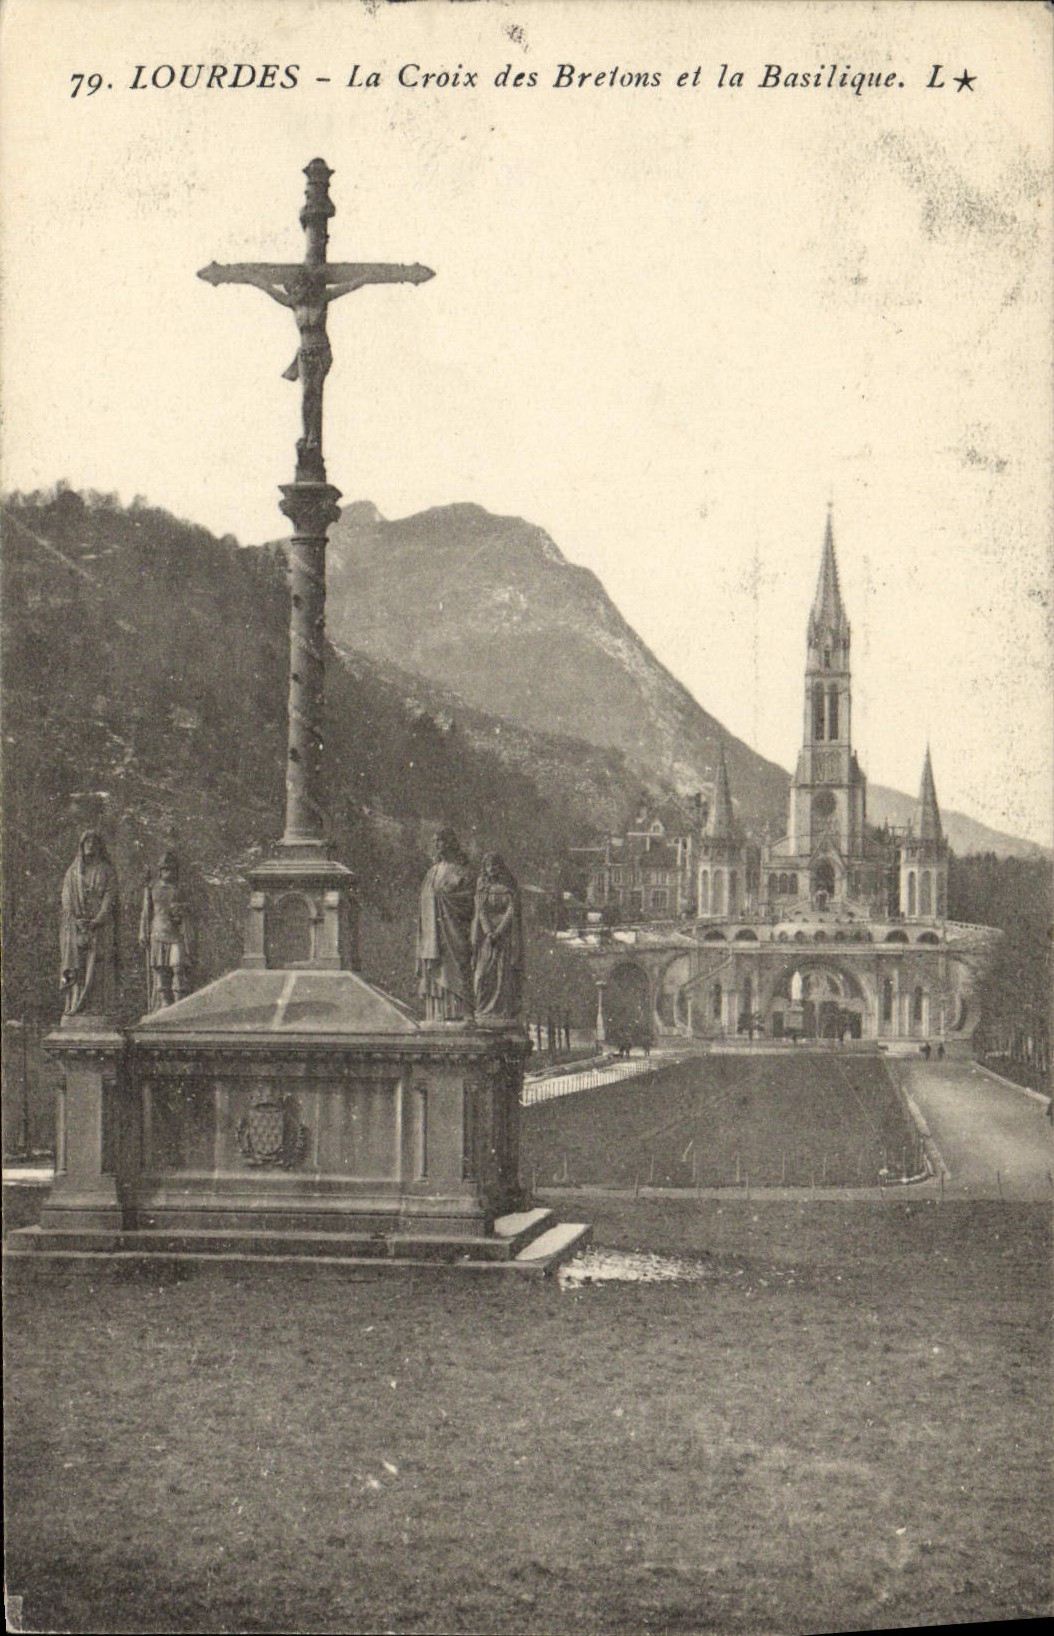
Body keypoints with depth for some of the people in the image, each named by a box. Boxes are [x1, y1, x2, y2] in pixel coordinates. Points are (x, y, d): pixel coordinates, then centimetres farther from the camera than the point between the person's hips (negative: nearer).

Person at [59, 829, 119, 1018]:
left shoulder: (107, 871, 8)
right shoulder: (73, 871, 16)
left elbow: (110, 897, -1)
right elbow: (67, 897, 7)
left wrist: (96, 921, -15)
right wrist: (76, 920, -9)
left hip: (101, 924, -2)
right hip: (75, 924, 2)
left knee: (98, 965, -9)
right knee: (76, 965, -6)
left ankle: (97, 1007, -13)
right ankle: (75, 1004, -8)